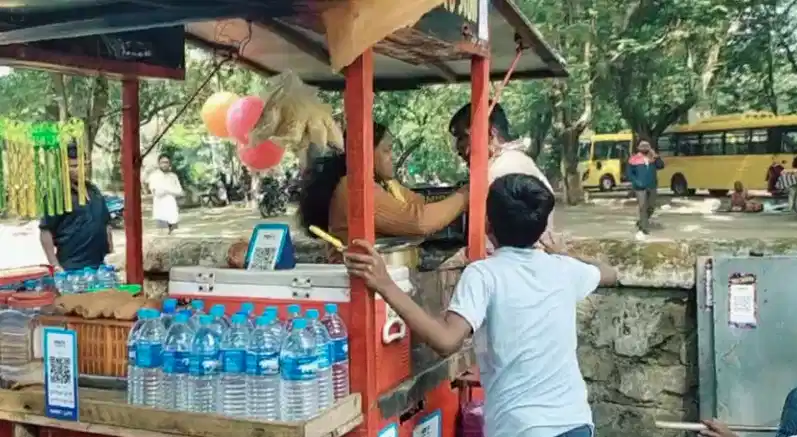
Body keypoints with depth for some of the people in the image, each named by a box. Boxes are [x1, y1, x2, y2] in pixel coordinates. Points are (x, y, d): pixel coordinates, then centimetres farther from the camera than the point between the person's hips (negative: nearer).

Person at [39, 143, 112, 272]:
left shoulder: (94, 191, 13)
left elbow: (106, 223, 22)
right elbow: (46, 231, -12)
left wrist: (110, 246, 14)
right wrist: (55, 266, -17)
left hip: (99, 265, 7)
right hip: (72, 269, -7)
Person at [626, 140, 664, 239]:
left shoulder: (653, 158, 4)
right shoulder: (634, 159, -8)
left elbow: (661, 166, -8)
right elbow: (629, 173, -3)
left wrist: (656, 156, -19)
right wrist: (636, 181, -14)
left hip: (652, 187, 5)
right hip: (640, 188, -5)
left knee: (651, 206, 14)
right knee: (643, 207, -8)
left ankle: (641, 223, 37)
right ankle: (644, 229, -1)